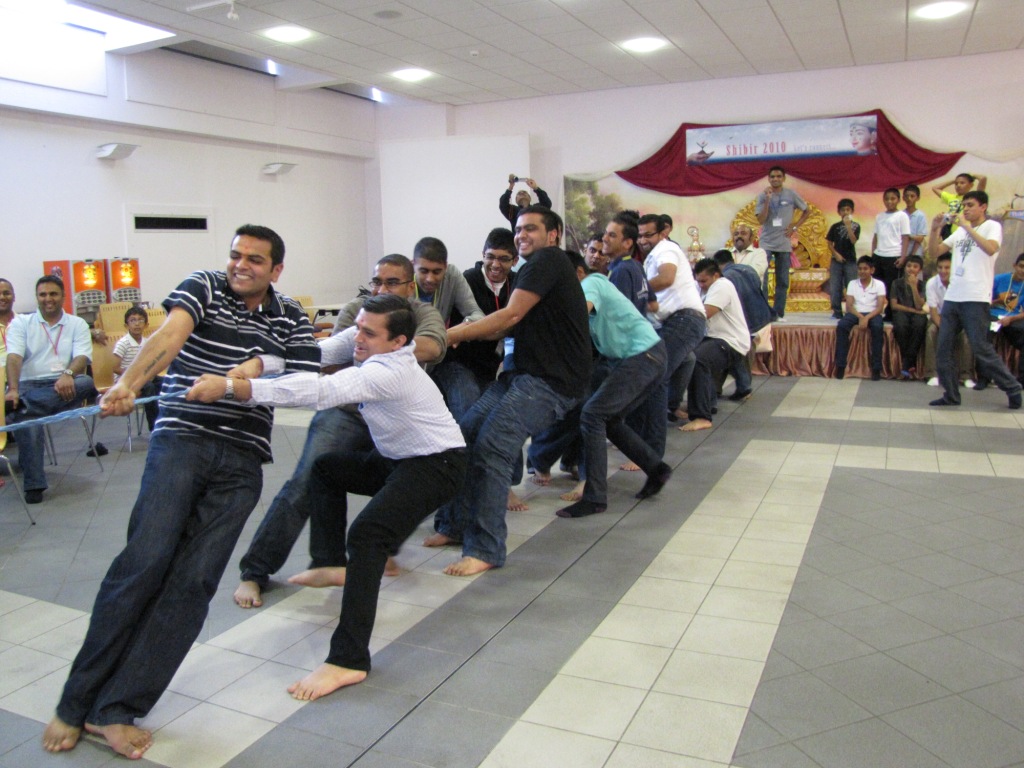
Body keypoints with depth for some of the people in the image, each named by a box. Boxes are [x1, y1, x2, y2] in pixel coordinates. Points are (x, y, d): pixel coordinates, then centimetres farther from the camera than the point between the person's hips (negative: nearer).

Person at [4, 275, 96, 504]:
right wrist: (12, 389, -24)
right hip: (29, 385, -1)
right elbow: (14, 357, -5)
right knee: (29, 422, -31)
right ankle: (33, 485, -23)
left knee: (86, 383, -34)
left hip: (64, 385, 1)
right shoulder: (20, 323, 11)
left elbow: (82, 357, -3)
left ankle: (21, 406, -36)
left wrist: (67, 374, -27)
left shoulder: (77, 324, 13)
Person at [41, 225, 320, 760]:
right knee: (145, 561, -13)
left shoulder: (292, 319, 14)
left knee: (194, 579, -6)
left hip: (242, 459, 2)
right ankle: (75, 703, 2)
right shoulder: (203, 286, 5)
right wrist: (128, 383, -31)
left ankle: (116, 710, 1)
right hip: (181, 438, -2)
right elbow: (170, 334, -15)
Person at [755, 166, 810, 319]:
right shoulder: (763, 196, 0)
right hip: (766, 243, -1)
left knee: (782, 281, 4)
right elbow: (761, 220, -9)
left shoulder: (791, 195, 3)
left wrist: (795, 227, 1)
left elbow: (807, 211, 13)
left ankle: (778, 313, 11)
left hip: (784, 243, 1)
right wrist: (767, 199, -16)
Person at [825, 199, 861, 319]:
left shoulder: (855, 226, 2)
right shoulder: (835, 227, 6)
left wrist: (848, 226, -17)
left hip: (850, 261, -1)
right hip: (837, 260, 1)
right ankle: (837, 312, 8)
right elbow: (829, 243, 7)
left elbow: (853, 240, -12)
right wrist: (836, 254, -7)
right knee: (835, 288, 1)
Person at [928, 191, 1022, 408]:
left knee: (982, 349, -5)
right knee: (942, 349, 3)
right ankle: (951, 394, 11)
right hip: (952, 297, 6)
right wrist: (935, 229, -1)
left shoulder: (992, 226, 0)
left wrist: (966, 226, -19)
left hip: (976, 299, -6)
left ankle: (1013, 389, 10)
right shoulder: (960, 231, 18)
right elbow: (934, 253, 13)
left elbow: (991, 248, -21)